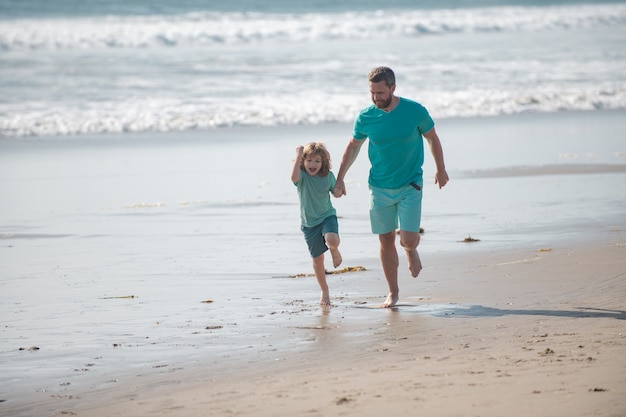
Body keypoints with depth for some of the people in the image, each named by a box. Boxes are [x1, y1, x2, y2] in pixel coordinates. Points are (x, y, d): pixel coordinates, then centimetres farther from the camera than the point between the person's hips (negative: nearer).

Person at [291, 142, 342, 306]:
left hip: (327, 216, 0)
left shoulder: (328, 176, -6)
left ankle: (335, 251, 6)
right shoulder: (302, 175, -13)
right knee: (317, 258, 6)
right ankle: (324, 291, 23)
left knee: (332, 240, -33)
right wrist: (298, 156, -35)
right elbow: (294, 177, -38)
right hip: (309, 222, 0)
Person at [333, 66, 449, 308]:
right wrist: (340, 178, 9)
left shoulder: (415, 111, -12)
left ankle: (411, 251, 27)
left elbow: (432, 138, 5)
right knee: (386, 241, 4)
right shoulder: (365, 117, -8)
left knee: (409, 240, -11)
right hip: (379, 187, 2)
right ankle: (393, 292, 19)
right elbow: (353, 146, 10)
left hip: (410, 186, -2)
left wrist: (440, 169, 12)